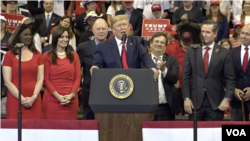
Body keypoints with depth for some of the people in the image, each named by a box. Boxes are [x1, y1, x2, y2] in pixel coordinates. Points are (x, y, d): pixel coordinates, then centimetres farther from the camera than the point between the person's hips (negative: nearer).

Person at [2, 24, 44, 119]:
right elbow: (7, 82, -2)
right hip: (15, 100, -2)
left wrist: (34, 97, -7)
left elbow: (40, 79, 8)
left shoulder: (37, 54, 12)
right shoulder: (9, 55, 3)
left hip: (34, 102, 2)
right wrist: (22, 99, -9)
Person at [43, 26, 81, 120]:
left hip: (70, 101, 2)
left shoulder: (74, 56, 15)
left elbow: (77, 78, 9)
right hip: (52, 100, -2)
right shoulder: (47, 56, 7)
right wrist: (58, 96, -11)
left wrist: (71, 95, -7)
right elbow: (46, 79, 2)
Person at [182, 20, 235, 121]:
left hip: (216, 103, -1)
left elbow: (230, 79, 3)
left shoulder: (224, 53, 4)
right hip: (195, 101, 1)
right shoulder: (191, 52, 8)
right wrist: (186, 98, -3)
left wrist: (227, 99, -8)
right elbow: (185, 77, 6)